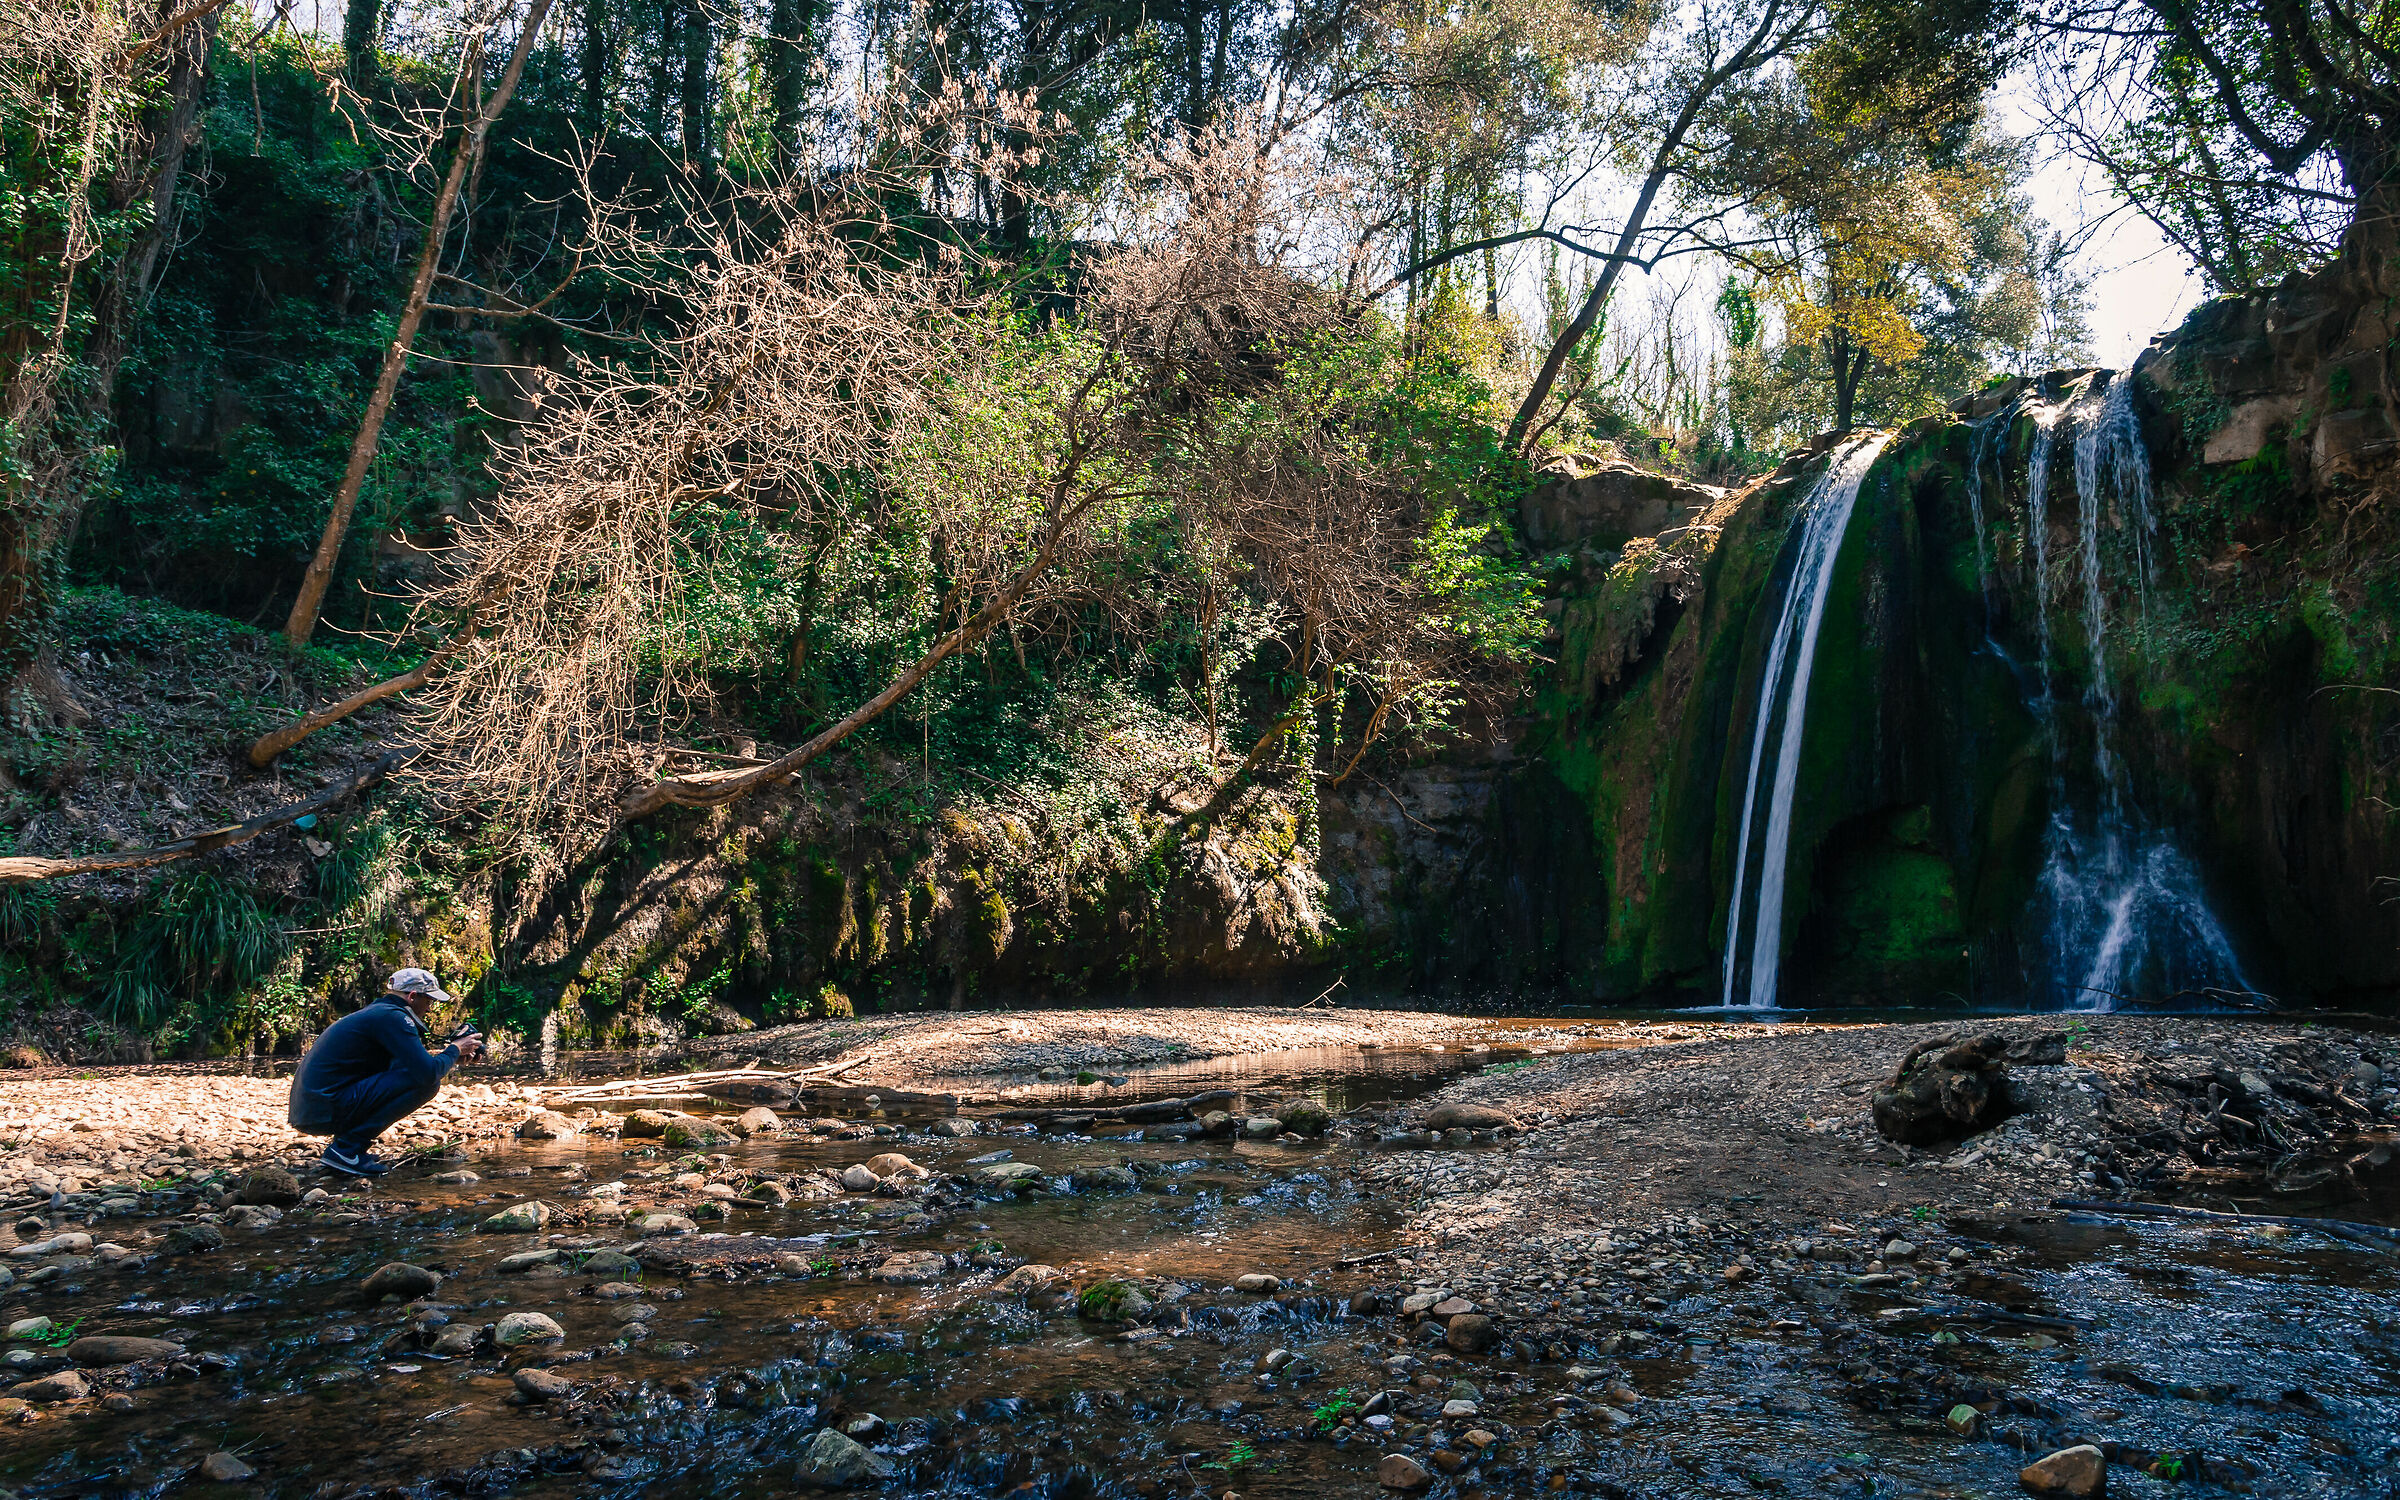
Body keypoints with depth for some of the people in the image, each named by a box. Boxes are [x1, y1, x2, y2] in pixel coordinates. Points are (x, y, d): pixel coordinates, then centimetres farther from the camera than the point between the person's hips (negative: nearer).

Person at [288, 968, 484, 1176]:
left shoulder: (374, 1012, 20)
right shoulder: (394, 1017, -11)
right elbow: (428, 1072, -19)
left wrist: (450, 1056, 18)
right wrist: (455, 1050, -1)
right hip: (325, 1110, -10)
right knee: (427, 1082, -13)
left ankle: (343, 1146, 12)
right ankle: (347, 1149, -11)